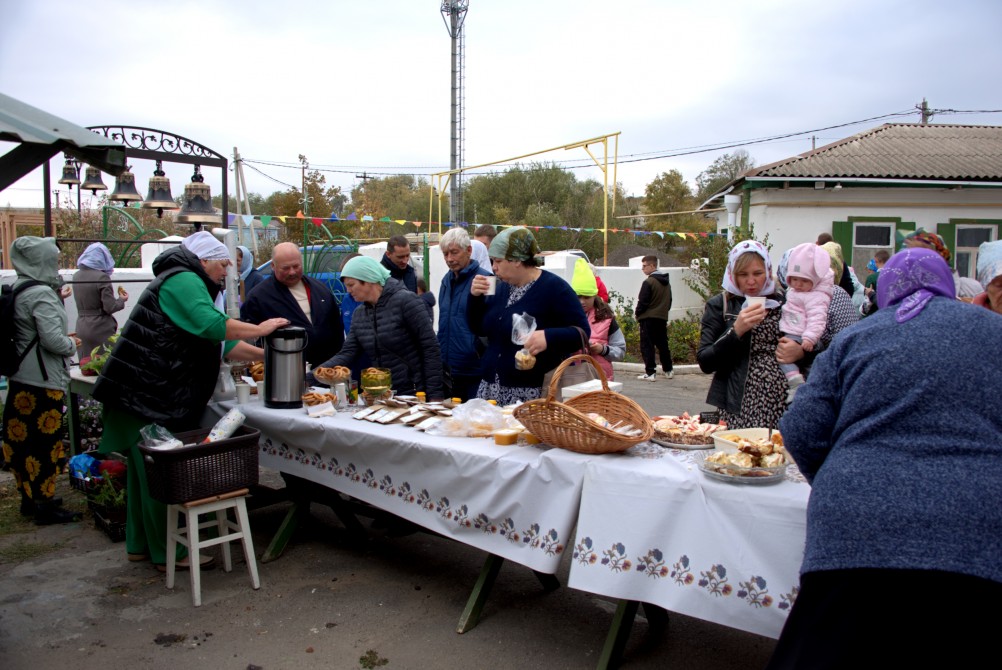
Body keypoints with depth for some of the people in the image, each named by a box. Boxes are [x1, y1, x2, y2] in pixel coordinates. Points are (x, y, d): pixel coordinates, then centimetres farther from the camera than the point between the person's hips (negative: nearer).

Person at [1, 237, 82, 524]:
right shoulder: (42, 294, -18)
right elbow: (53, 340, -22)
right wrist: (72, 344, -3)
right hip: (43, 381, -9)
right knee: (45, 442, -1)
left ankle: (29, 497, 29)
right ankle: (45, 506, 8)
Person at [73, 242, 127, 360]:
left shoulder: (76, 276, 7)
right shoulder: (102, 277, -14)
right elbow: (110, 307, -14)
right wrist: (121, 299, 4)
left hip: (82, 329, 6)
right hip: (100, 329, -6)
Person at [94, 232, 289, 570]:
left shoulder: (187, 283, 22)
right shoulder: (183, 281, -12)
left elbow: (219, 342, 20)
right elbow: (212, 325, -28)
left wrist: (264, 355, 14)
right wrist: (261, 328, -17)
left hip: (148, 395, 11)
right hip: (147, 394, -11)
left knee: (146, 470, 16)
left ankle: (140, 544, 26)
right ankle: (167, 553, 5)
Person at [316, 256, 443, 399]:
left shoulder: (405, 301, -12)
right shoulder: (359, 313, 8)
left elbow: (430, 348, -14)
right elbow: (347, 355, 2)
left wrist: (435, 395, -17)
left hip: (415, 395, -6)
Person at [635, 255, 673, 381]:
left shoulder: (648, 282, -14)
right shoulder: (666, 282, 12)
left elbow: (642, 302, -15)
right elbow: (669, 301, 18)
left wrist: (638, 314, -1)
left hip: (648, 319, -8)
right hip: (662, 318, 8)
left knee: (647, 346, -3)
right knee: (663, 345, 17)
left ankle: (650, 373, -8)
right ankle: (668, 370, 25)